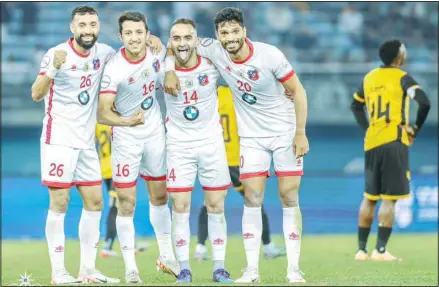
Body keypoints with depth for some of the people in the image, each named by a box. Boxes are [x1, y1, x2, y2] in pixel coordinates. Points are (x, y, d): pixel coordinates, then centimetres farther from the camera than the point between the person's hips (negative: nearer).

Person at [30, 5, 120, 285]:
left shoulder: (103, 52, 3)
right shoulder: (57, 54, -13)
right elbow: (36, 95, -20)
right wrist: (53, 68, -37)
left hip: (87, 141, 6)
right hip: (59, 138, -6)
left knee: (95, 202, 6)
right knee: (60, 203, -7)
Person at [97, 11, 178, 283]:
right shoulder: (114, 69, -23)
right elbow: (103, 113, -27)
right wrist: (127, 121, -43)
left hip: (155, 133, 5)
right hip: (126, 138, -4)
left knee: (160, 196, 15)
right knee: (126, 203, -4)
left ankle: (167, 256, 28)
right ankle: (131, 268, 3)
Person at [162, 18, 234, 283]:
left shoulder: (212, 65, -11)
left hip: (212, 142, 1)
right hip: (179, 145, -1)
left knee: (216, 206, 2)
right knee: (180, 208, -3)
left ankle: (219, 268, 8)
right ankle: (184, 268, 5)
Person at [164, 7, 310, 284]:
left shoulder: (270, 55, -20)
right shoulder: (214, 51, -13)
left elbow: (297, 90, -11)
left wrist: (300, 132, -15)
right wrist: (170, 70, -14)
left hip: (286, 133, -3)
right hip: (252, 137, 3)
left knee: (289, 199, -3)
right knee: (252, 199, -4)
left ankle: (293, 268, 1)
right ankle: (252, 269, -1)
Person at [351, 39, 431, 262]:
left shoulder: (369, 78, 11)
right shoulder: (402, 78, -7)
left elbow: (356, 105, 23)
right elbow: (424, 102, -19)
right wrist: (416, 128, -7)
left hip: (372, 143, 6)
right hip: (394, 141, -6)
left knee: (369, 197, 14)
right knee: (389, 198, -4)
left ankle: (361, 249, 13)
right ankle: (380, 250, -9)